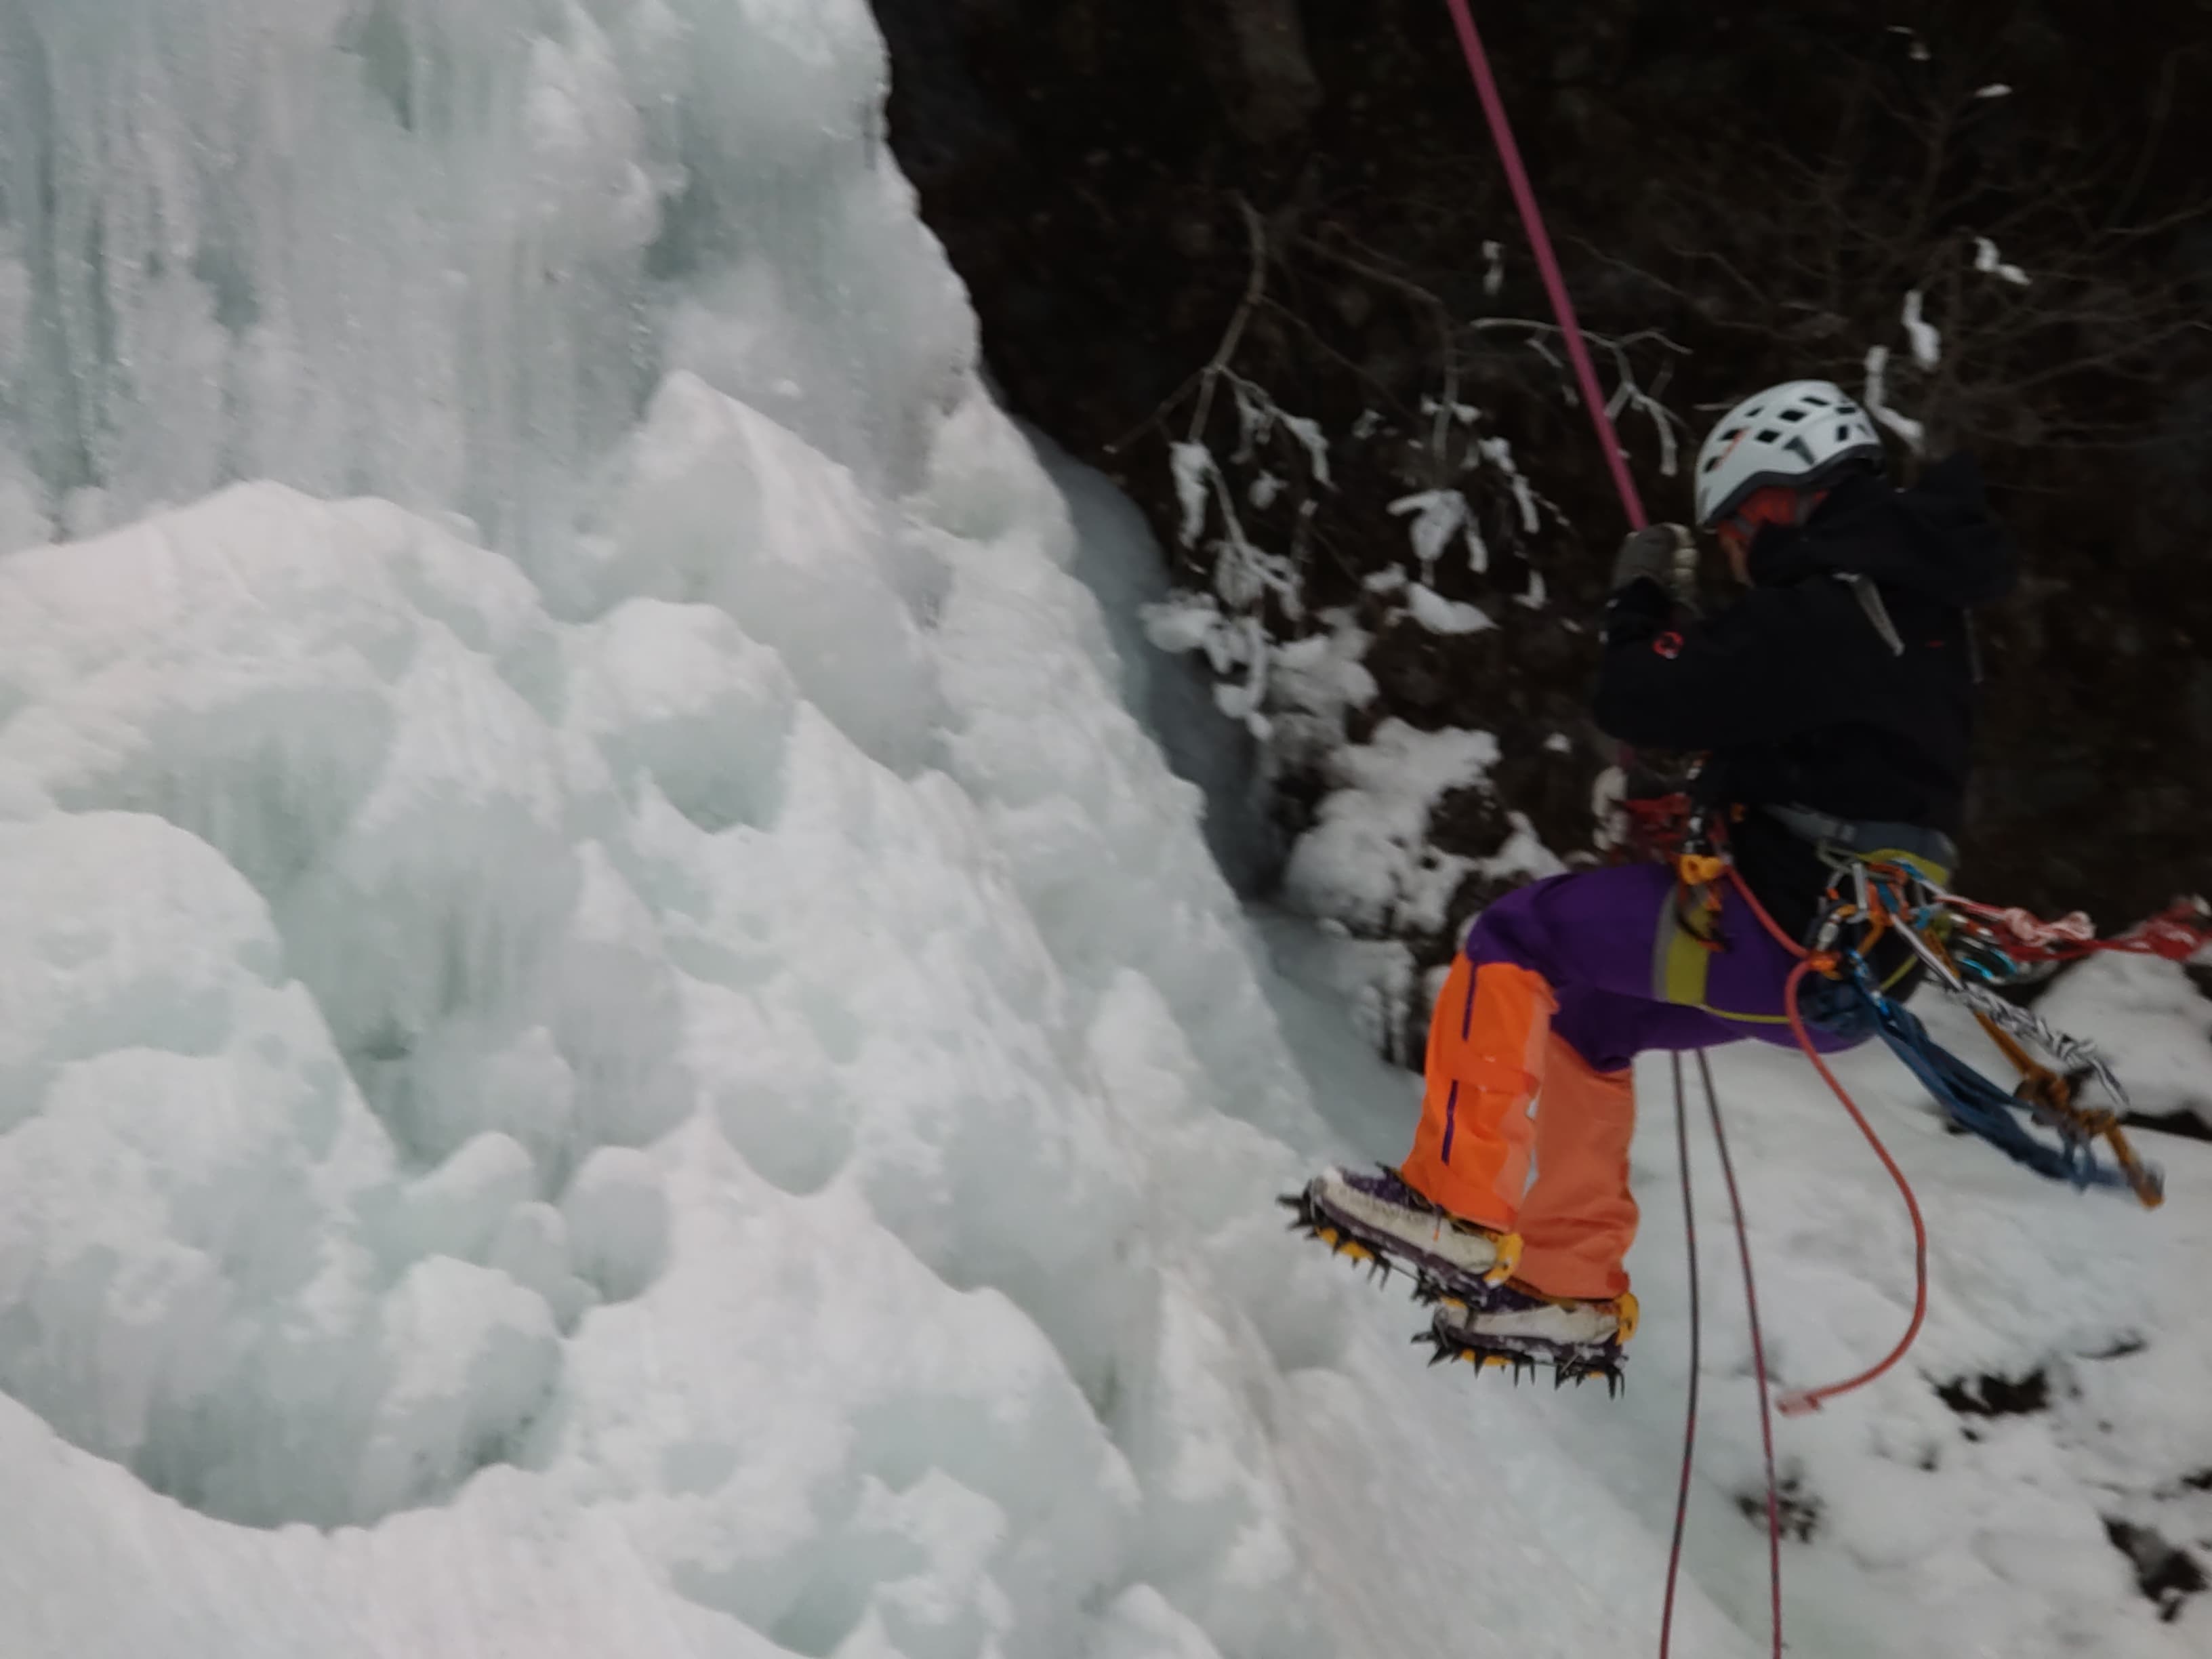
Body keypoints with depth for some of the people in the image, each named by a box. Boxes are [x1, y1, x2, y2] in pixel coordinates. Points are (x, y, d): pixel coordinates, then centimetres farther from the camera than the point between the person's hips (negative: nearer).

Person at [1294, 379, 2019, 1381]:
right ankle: (1575, 1293, 26)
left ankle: (1459, 1210, -5)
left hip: (1782, 941, -10)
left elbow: (1643, 707, -16)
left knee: (1514, 944, -3)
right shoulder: (1909, 597, 15)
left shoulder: (1826, 609, -16)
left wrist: (1639, 601, 2)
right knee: (1586, 1019, 22)